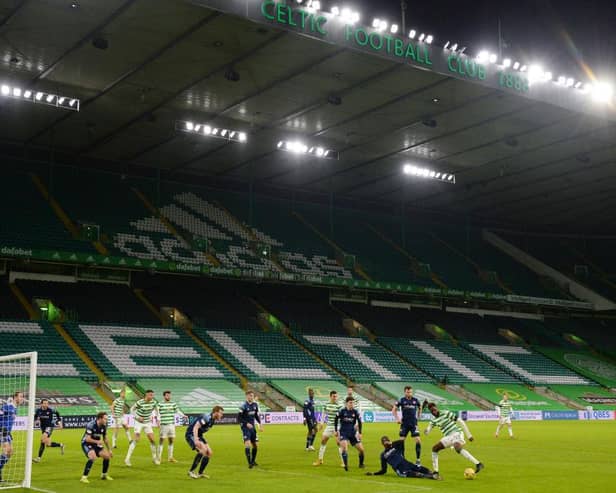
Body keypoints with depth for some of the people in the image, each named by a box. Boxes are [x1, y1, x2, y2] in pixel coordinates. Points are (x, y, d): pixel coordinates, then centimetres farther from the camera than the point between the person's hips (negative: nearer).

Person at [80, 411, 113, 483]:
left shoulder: (104, 426, -5)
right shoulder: (91, 425, -27)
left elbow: (105, 439, 9)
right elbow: (87, 439, -28)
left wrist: (109, 450, 10)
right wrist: (97, 441, -33)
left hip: (95, 443, 7)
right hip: (86, 443, -7)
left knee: (107, 456, -1)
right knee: (93, 457, -30)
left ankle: (104, 475, 20)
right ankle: (84, 477, -21)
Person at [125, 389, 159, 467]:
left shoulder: (154, 402, -8)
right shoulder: (140, 402, -22)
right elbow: (132, 409, -7)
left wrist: (151, 416, 4)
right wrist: (138, 417, -17)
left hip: (147, 423, 5)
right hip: (139, 422, -4)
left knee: (152, 440, 0)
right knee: (137, 439, -17)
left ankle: (155, 458, 16)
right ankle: (127, 459, -12)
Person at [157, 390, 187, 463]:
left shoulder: (173, 404, 9)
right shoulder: (160, 404, -3)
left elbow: (178, 411, 6)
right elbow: (158, 413, -9)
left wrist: (183, 415, -9)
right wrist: (158, 419, -27)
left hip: (172, 425, 5)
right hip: (163, 425, -4)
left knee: (171, 441, 10)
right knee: (161, 441, -1)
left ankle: (170, 457, 21)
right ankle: (159, 457, 7)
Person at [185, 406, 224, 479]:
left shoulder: (213, 420, 7)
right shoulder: (206, 418, -23)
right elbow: (195, 427, -30)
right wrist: (196, 440, -40)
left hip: (199, 435, 10)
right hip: (191, 434, -10)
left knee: (209, 453, 0)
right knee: (203, 449, -27)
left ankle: (200, 473, 10)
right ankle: (191, 471, -19)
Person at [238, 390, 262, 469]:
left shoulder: (255, 405, 5)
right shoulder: (244, 406, -14)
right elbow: (239, 418, -13)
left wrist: (260, 424, 8)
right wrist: (246, 424, -22)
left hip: (252, 427, 6)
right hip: (245, 427, -6)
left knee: (255, 444, 9)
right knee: (247, 443, -18)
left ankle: (253, 461, 26)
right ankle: (249, 463, -18)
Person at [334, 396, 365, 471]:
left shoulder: (355, 412, -4)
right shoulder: (342, 411, -8)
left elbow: (359, 422, 7)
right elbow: (336, 420, 5)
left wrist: (360, 433, 5)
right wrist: (336, 430, 6)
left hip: (353, 433, 2)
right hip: (343, 433, -2)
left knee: (361, 449, -1)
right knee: (344, 447, -27)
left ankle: (361, 464, 24)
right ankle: (346, 465, -19)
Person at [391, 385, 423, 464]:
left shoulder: (415, 400, 1)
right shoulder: (401, 400, -3)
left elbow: (419, 407, 22)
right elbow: (394, 410, 4)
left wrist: (418, 416, 12)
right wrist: (397, 419, -5)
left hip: (413, 423, 0)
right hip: (404, 423, 0)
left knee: (418, 440, -10)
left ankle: (418, 459, 0)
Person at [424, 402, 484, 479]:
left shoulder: (446, 413, -9)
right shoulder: (433, 420, 9)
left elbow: (460, 422, -8)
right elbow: (428, 430, 3)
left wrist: (469, 435, -12)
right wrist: (426, 431, -25)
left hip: (456, 433, -7)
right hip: (448, 437, 7)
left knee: (458, 448, -36)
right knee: (434, 449, 3)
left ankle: (478, 464, -38)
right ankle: (435, 471, 10)